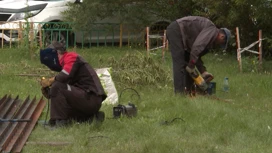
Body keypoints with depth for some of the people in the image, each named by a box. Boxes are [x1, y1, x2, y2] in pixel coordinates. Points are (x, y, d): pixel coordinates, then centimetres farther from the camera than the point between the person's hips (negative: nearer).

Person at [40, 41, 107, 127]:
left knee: (57, 87, -18)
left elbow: (66, 76, -24)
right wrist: (48, 92, 4)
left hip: (90, 98, -10)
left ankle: (60, 120, -15)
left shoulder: (71, 56, -6)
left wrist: (49, 81, -9)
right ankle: (92, 117, 14)